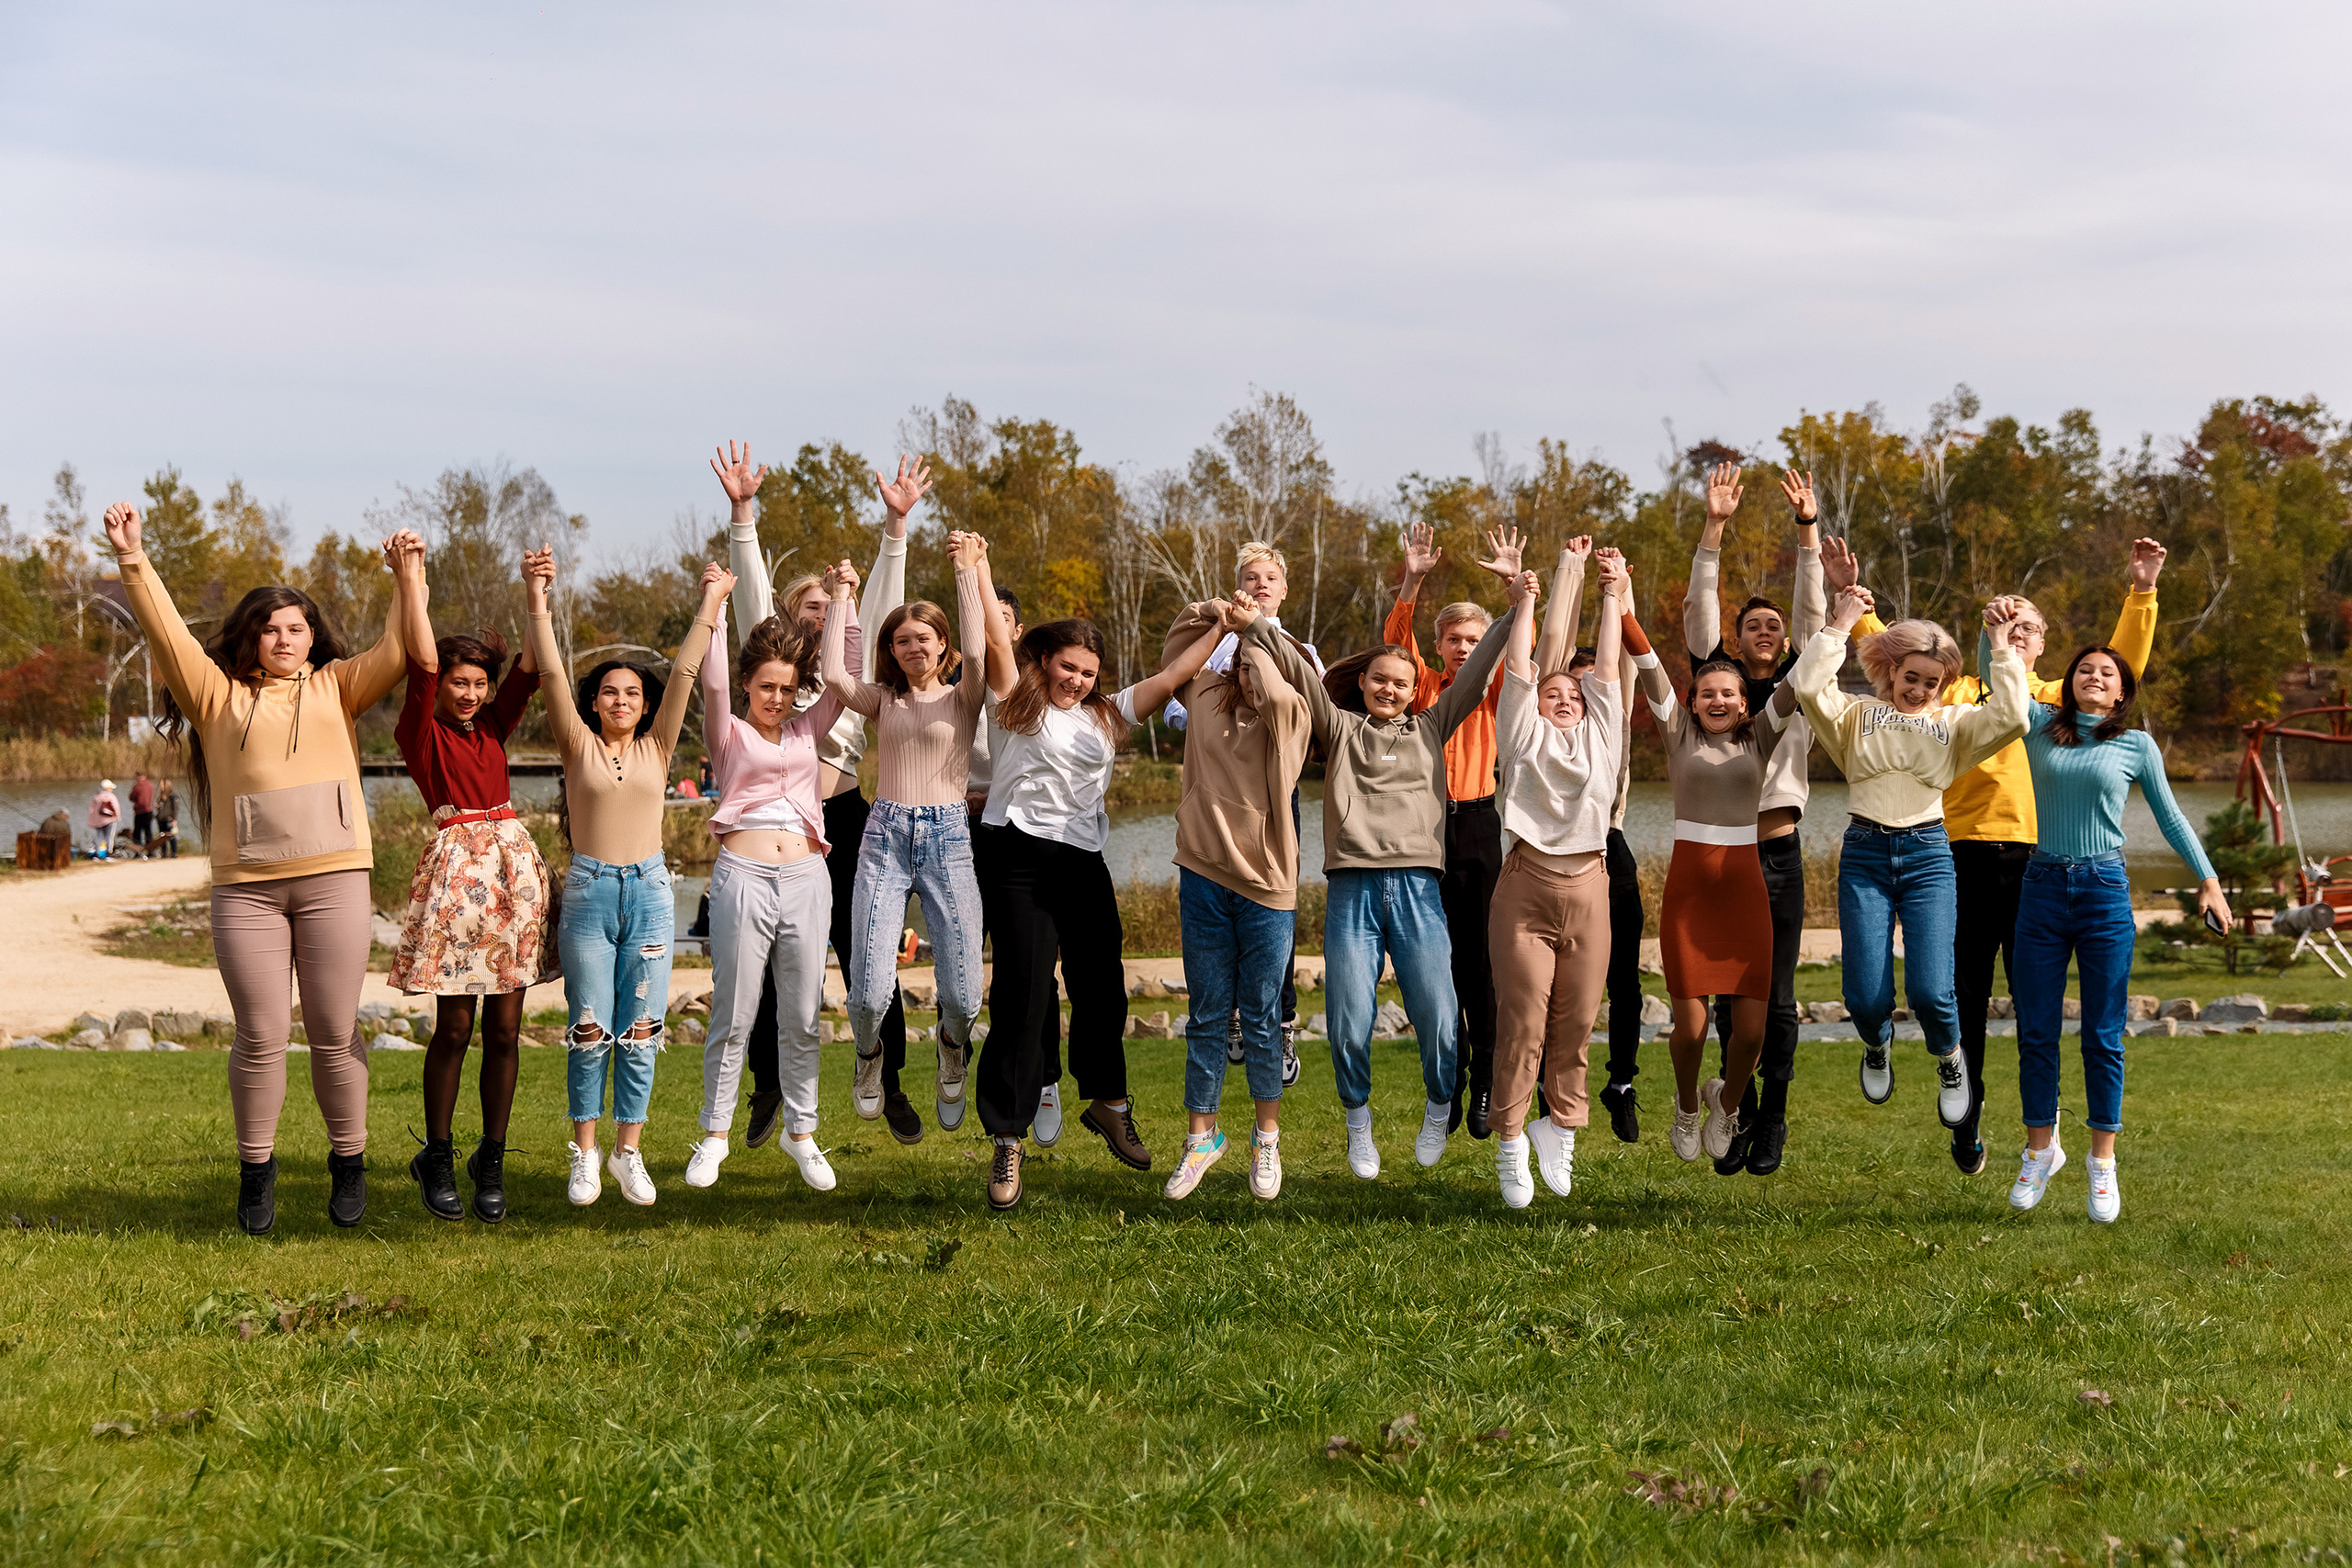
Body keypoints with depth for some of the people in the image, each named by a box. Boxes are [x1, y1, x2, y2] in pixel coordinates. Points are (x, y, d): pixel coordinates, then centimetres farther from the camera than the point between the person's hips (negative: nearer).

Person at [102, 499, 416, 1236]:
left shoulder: (336, 689, 14)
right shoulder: (220, 695, 12)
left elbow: (394, 651, 3)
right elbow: (168, 634, 4)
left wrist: (408, 580, -9)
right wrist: (132, 562, -5)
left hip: (333, 878, 0)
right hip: (246, 888, 0)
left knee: (334, 1033, 2)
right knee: (261, 1036, 0)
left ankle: (348, 1162, 17)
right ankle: (256, 1169, 14)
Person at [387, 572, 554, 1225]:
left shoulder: (492, 726, 17)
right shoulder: (421, 732, 2)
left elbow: (530, 670, 9)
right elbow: (424, 663, -10)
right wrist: (412, 581, -10)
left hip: (515, 865, 5)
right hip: (455, 868, -5)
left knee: (504, 1029, 4)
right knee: (454, 1028, -1)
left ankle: (492, 1163, 11)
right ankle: (437, 1159, 12)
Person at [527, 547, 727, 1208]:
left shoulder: (656, 749, 8)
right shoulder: (579, 746, 4)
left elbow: (684, 674, 3)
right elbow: (552, 675, -6)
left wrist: (709, 606, -2)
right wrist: (537, 602, -15)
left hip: (649, 889, 2)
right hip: (589, 889, -2)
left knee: (640, 1031, 2)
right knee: (590, 1030, -2)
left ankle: (629, 1151, 11)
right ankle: (585, 1152, 9)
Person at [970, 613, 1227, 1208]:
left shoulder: (1106, 717, 18)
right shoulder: (1015, 703, 5)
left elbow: (1172, 675, 17)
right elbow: (995, 635, -5)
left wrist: (1221, 626, 13)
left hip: (1085, 864, 5)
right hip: (1020, 861, -5)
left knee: (1102, 985, 13)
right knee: (1022, 997, -8)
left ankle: (1106, 1100, 38)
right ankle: (1008, 1142, -4)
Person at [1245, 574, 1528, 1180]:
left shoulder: (1430, 728, 20)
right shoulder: (1341, 729, 16)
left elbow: (1475, 674, 15)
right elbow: (1300, 674, 5)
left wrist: (1515, 613, 8)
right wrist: (1256, 626, -7)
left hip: (1418, 887, 1)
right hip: (1353, 888, -1)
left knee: (1440, 1022, -8)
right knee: (1349, 1026, -6)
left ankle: (1439, 1109, 20)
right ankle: (1358, 1119, 19)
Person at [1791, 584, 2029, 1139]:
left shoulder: (1953, 724, 13)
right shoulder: (1857, 716, 10)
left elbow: (2011, 717, -6)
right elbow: (1807, 683, -8)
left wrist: (2004, 646, -2)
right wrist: (1843, 621, -3)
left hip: (1927, 854, 0)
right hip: (1864, 852, 0)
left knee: (1930, 992, -14)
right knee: (1866, 998, -7)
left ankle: (1950, 1060, 21)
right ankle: (1877, 1046, 31)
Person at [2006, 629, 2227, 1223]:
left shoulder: (2137, 745, 5)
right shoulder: (2040, 727, 6)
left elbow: (2169, 817, 13)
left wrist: (2208, 880, 13)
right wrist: (1994, 630, -20)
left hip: (2105, 891, -1)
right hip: (2043, 888, 1)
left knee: (2103, 1036, 2)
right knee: (2036, 1032, 5)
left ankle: (2103, 1162, 11)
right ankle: (2041, 1147, 20)